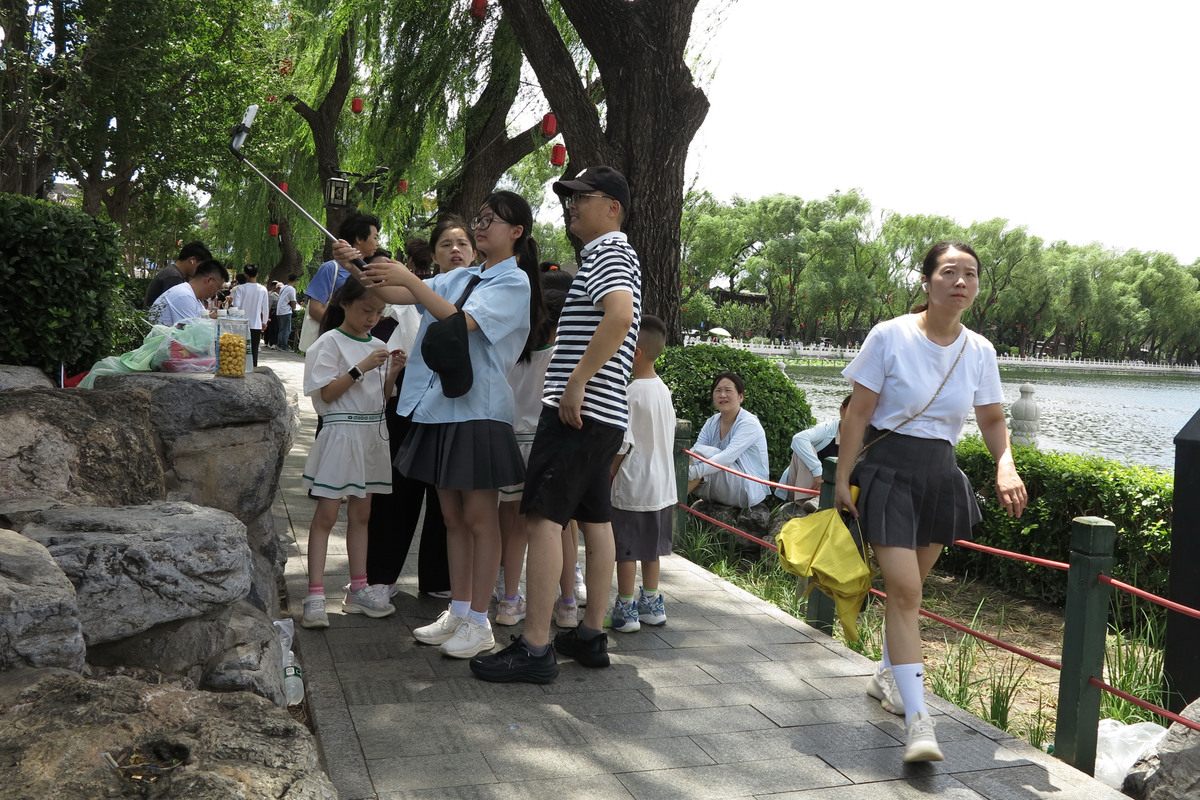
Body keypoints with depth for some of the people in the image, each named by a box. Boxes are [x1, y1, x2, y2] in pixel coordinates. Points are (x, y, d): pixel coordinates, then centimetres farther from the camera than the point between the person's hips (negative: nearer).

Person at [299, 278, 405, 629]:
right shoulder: (331, 343, -7)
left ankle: (358, 588, 20)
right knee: (326, 515, -4)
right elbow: (327, 393, -14)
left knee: (361, 514, 13)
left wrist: (393, 372, -2)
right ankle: (315, 595, -3)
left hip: (371, 433, 7)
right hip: (340, 431, -7)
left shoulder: (378, 346, 11)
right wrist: (361, 368, -22)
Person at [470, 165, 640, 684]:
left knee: (543, 518, -11)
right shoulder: (611, 255, 24)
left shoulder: (608, 253, -9)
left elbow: (620, 315, -28)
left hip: (578, 409, -11)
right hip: (606, 414, 11)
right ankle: (592, 635, 19)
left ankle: (534, 648, -10)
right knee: (595, 520, 12)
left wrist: (576, 382, -25)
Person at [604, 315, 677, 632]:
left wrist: (606, 479, -6)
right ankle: (651, 605, 26)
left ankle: (625, 611, 8)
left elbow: (623, 444, -17)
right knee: (650, 548, 17)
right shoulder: (663, 389, 7)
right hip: (661, 484, 8)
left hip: (632, 486, -8)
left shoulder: (631, 392, -17)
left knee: (626, 550, 2)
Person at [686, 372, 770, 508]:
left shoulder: (749, 423, -14)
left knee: (703, 452, -25)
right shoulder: (712, 423, 7)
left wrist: (695, 471, -43)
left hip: (749, 491, -6)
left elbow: (729, 456, -30)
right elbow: (693, 451, -8)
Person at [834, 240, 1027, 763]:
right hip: (888, 469, -5)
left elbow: (992, 420, 10)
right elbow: (858, 412, -8)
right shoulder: (890, 337, -11)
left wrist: (1006, 466, -9)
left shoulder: (979, 351, 2)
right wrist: (842, 479, -8)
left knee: (908, 586, 15)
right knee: (904, 590, -14)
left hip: (941, 474, 5)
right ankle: (918, 720, -15)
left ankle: (887, 674, 38)